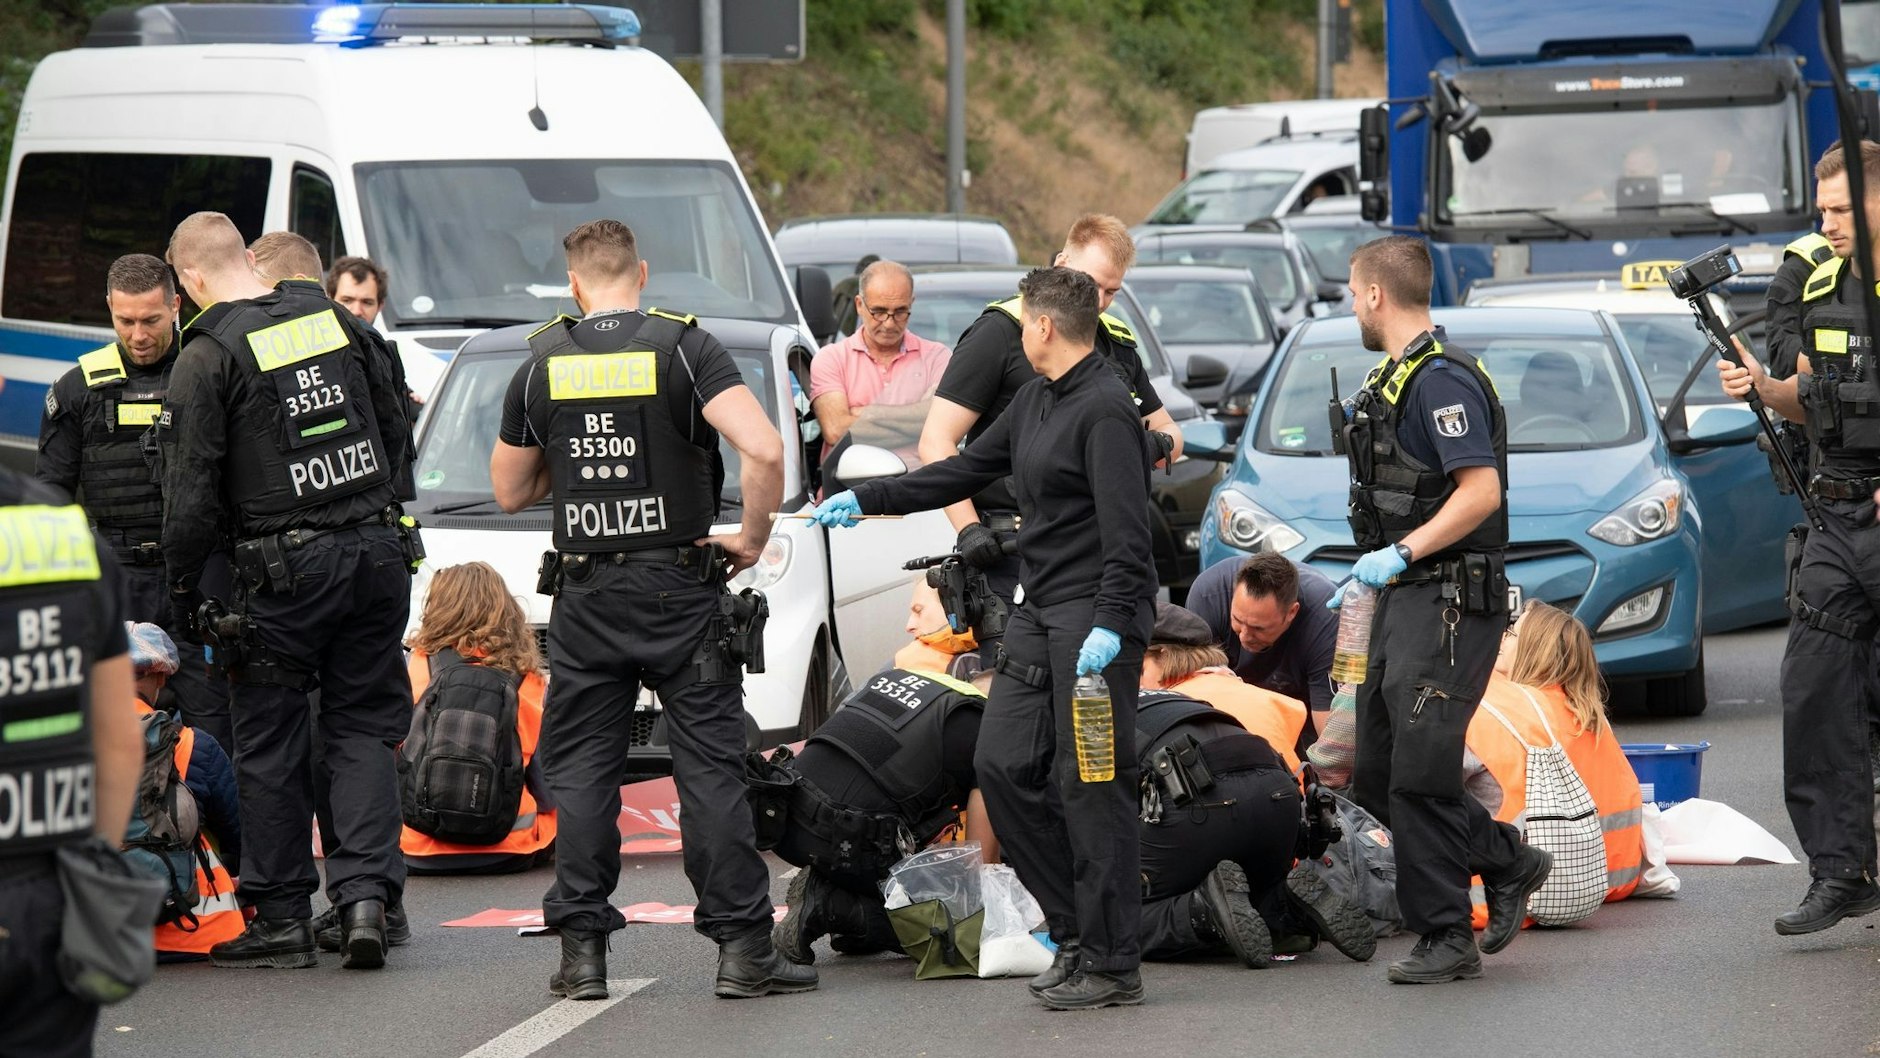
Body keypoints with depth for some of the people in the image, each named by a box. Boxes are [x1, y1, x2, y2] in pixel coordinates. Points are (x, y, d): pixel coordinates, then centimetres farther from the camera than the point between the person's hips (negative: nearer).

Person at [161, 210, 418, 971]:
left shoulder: (208, 357, -10)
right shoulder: (336, 321, 7)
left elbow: (191, 489, -10)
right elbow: (397, 435, 15)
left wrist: (182, 585, 2)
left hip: (285, 571, -5)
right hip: (378, 552, 5)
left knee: (270, 743, 5)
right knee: (362, 728, 10)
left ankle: (281, 920, 9)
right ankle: (366, 891, -4)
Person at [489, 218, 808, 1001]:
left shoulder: (543, 364, 3)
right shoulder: (684, 348, -6)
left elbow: (510, 491, 13)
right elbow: (763, 449, -19)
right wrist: (753, 537, -6)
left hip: (586, 596, 2)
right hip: (678, 587, -2)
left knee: (581, 772, 8)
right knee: (710, 767, 0)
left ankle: (582, 949, 4)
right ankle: (741, 946, -2)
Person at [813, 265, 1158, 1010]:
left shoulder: (1104, 410, -15)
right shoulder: (1037, 400, 16)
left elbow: (1127, 531, -21)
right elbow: (967, 471, 25)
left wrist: (1110, 624, -28)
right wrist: (866, 499, 24)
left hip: (1095, 616, -10)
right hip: (1042, 613, 10)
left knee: (1090, 784, -8)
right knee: (1003, 763, 7)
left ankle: (1111, 964, -3)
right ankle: (1075, 928, 15)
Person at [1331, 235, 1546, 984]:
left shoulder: (1442, 380, -15)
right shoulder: (1393, 380, 17)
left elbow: (1481, 491, -23)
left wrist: (1401, 553, -23)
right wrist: (1368, 577, 24)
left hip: (1448, 603, -10)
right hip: (1403, 601, 10)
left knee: (1419, 775, -9)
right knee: (1378, 779, 10)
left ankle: (1446, 937, -2)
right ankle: (1509, 863, 22)